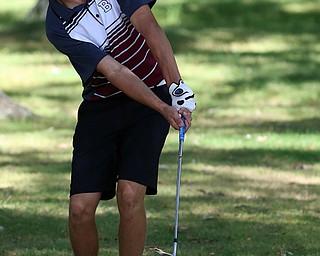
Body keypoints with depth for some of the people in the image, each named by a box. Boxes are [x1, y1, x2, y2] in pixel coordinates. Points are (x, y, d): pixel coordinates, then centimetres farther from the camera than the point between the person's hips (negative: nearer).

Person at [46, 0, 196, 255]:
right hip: (100, 108, 1)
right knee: (81, 208, -8)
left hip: (154, 92, -1)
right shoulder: (58, 26, -14)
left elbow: (152, 30, -19)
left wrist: (177, 86, -31)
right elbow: (114, 72, -22)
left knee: (129, 195, -19)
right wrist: (164, 109, -30)